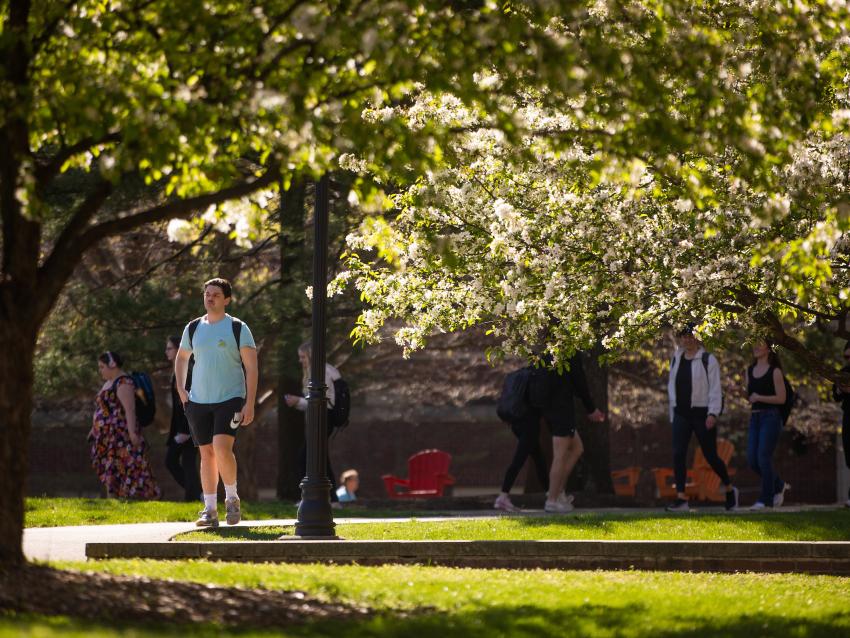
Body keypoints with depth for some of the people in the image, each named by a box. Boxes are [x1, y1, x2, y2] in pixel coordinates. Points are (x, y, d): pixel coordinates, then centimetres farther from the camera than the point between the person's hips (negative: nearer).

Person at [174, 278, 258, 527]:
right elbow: (181, 357, 27)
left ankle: (232, 497, -1)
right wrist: (180, 388, 14)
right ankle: (210, 510, 10)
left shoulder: (238, 328, -3)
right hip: (198, 401, 4)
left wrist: (250, 403, -11)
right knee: (206, 453, 5)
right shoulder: (193, 328, 9)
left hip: (230, 399, -4)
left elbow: (251, 367, -5)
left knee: (222, 447, -21)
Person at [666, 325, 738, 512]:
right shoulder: (676, 360, 12)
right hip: (681, 414, 5)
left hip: (702, 414, -5)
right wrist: (673, 415, 17)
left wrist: (713, 414, -19)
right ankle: (681, 498, -11)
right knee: (678, 454, -10)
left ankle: (729, 489, 25)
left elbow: (715, 389, -10)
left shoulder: (708, 360, -5)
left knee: (710, 455, 2)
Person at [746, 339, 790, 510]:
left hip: (771, 417, -7)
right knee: (752, 460, 1)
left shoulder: (775, 371, -6)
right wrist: (747, 396, 0)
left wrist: (759, 398, -18)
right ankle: (779, 485, 22)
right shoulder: (750, 370, 13)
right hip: (755, 417, 7)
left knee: (763, 458, -11)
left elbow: (781, 398, -10)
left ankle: (766, 499, -2)